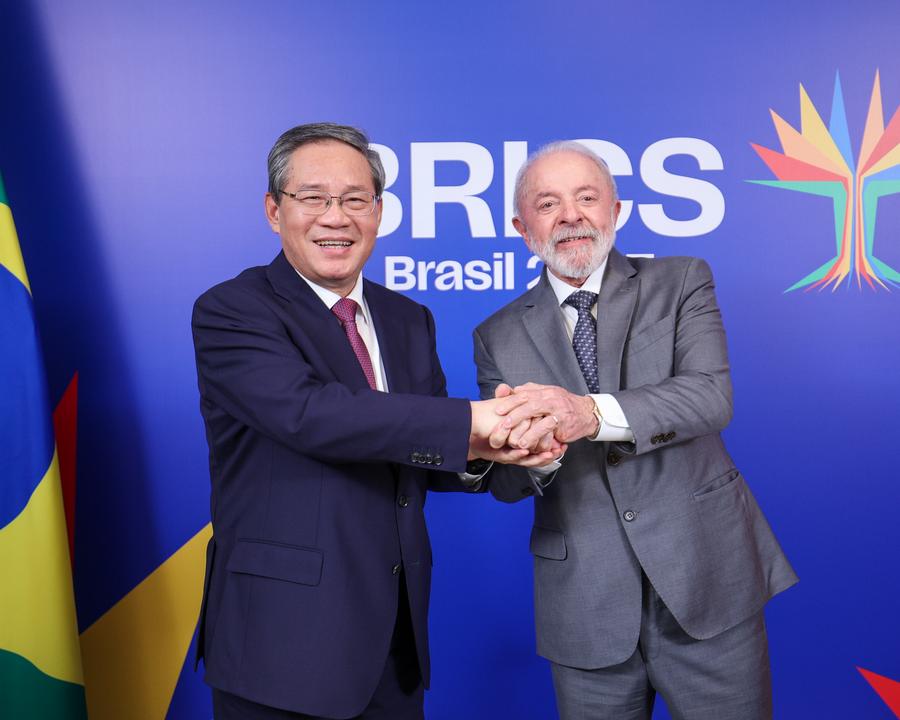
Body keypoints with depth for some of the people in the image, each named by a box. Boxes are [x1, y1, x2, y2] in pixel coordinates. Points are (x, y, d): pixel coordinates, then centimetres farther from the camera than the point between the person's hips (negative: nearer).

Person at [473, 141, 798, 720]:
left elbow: (712, 394, -16)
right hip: (585, 606, 1)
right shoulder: (499, 337, 3)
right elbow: (503, 482, 0)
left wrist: (592, 413, -32)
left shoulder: (681, 281, 1)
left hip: (706, 585, -1)